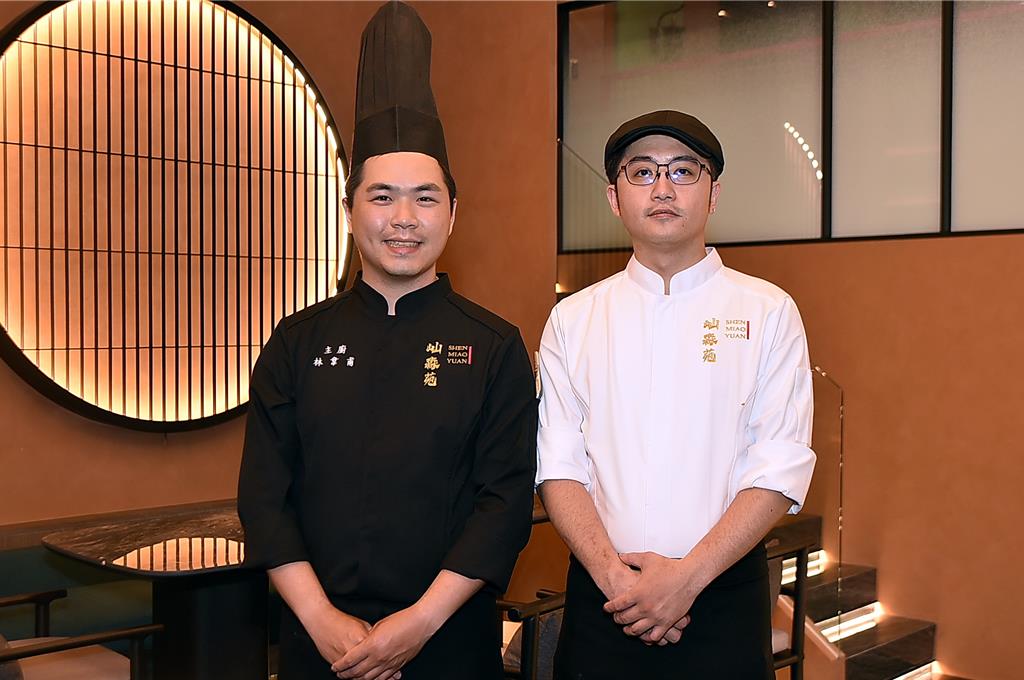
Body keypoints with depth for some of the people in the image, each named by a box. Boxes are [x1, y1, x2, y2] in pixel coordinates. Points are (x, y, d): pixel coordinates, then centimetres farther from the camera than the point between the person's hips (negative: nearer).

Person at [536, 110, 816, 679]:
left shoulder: (769, 312, -1)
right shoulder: (573, 319, 4)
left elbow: (781, 468, -6)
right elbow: (558, 466, 0)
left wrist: (688, 576, -14)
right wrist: (613, 573, -13)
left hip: (725, 596, -1)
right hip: (600, 589, 1)